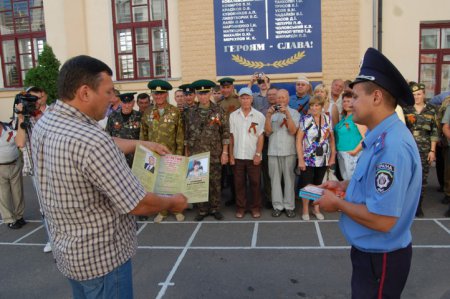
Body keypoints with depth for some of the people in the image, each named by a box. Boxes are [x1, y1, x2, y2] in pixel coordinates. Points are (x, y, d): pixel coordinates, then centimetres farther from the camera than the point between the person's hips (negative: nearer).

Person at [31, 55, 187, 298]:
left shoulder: (44, 124, -3)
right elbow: (138, 205, -27)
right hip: (102, 255, -9)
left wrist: (142, 144, 19)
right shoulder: (91, 141, -32)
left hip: (68, 249, 9)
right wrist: (172, 202, -8)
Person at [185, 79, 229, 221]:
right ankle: (202, 210, 20)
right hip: (196, 155, 2)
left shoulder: (218, 110, -2)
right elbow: (187, 133, 9)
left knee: (215, 183, 6)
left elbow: (225, 132, -2)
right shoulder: (191, 112, 5)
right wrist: (186, 152, 6)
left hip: (214, 155, -2)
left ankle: (215, 208, 21)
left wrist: (225, 152, -7)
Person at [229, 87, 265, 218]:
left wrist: (258, 154, -8)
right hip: (237, 156, 1)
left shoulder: (259, 116, -1)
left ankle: (256, 207, 19)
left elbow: (260, 137, -1)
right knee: (239, 183, 8)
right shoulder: (233, 116, 3)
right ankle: (240, 207, 20)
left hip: (253, 156, -1)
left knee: (255, 183, 6)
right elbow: (231, 137, 4)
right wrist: (231, 155, 1)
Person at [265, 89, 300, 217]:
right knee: (275, 179, 3)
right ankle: (277, 206, 11)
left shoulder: (294, 112, 5)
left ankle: (289, 206, 9)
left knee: (289, 179, 1)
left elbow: (293, 131, -9)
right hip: (273, 150, 2)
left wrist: (287, 114, -17)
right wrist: (268, 116, -11)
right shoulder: (271, 113, 10)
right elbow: (267, 132, 0)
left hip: (289, 150, -1)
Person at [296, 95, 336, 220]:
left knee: (319, 184, 14)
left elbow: (331, 139, 9)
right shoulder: (305, 119, -6)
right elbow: (298, 140, -8)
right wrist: (300, 159, -12)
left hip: (323, 160, 3)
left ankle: (316, 209, 29)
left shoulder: (327, 119, 3)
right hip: (308, 159, -3)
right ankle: (305, 210, 22)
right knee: (306, 185, 5)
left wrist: (333, 156, 4)